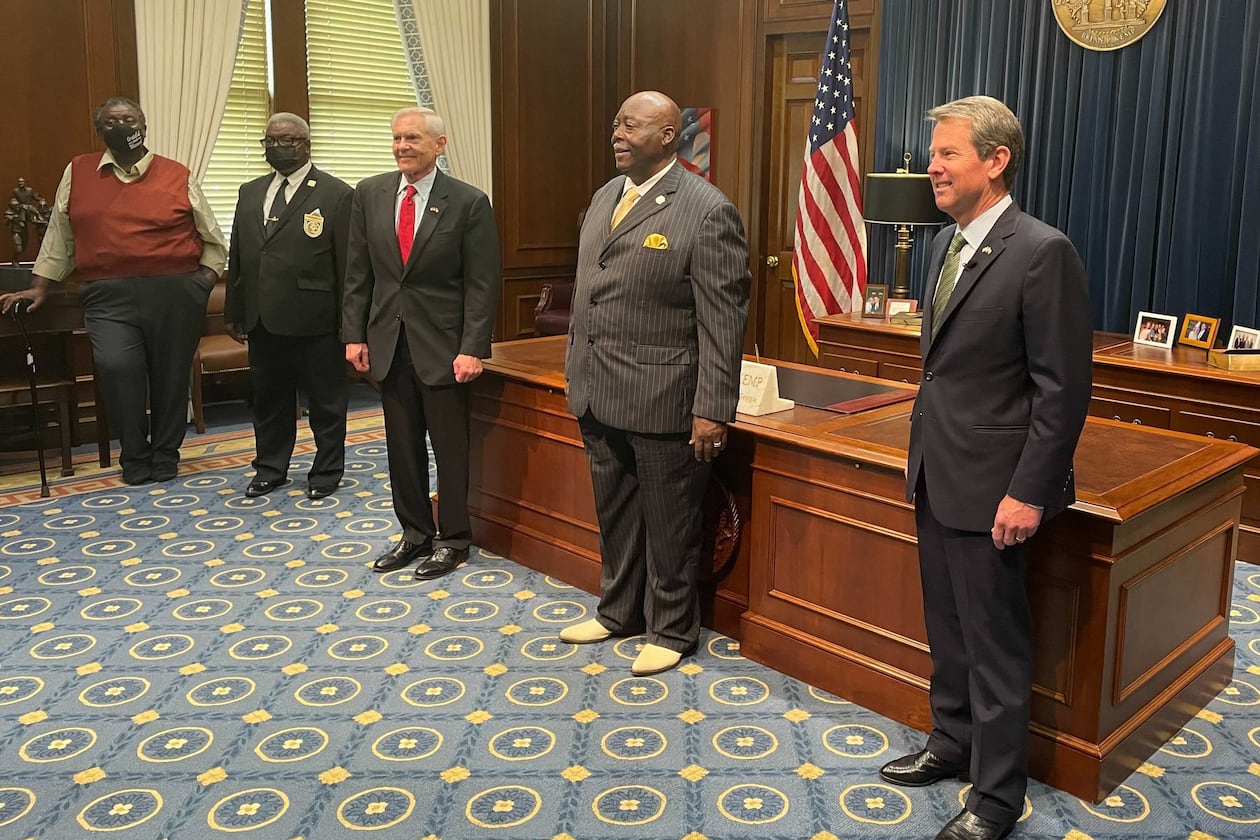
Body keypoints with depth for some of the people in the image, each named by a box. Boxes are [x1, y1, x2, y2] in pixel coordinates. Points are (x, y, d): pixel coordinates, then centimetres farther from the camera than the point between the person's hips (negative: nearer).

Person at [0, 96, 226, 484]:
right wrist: (39, 288, 13)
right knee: (115, 367, -19)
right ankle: (134, 455, 0)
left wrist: (203, 283, 0)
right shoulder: (78, 173, 10)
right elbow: (59, 237, 16)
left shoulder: (177, 175, 6)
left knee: (171, 376, 5)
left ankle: (165, 456, 23)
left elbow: (213, 241, 11)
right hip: (109, 295, 0)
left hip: (175, 293, 0)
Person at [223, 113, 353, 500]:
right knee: (268, 398, 16)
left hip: (314, 320, -5)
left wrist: (349, 324, -9)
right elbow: (237, 257, 15)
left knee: (325, 401, 8)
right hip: (263, 320, 6)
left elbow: (348, 264, -8)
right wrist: (234, 312, 12)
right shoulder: (250, 192, 12)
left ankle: (327, 470, 23)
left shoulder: (336, 194, -6)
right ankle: (270, 468, 31)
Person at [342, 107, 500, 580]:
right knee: (402, 445, 12)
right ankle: (415, 533, 26)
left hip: (442, 344, -4)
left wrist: (472, 349, -14)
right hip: (388, 341, 4)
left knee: (450, 446, 5)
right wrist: (354, 334, 3)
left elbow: (482, 285, -9)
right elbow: (358, 272, 8)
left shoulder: (468, 203, -7)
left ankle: (453, 540, 19)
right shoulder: (369, 194, 5)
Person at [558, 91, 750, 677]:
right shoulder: (604, 197, 11)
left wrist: (712, 410, -17)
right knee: (614, 514, 21)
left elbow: (723, 320, -15)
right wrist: (575, 370, 17)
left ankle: (672, 630, 26)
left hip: (660, 400, -7)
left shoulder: (708, 211, -14)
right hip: (597, 395, 7)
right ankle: (618, 611, 39)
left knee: (668, 523, 8)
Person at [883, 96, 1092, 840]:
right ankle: (953, 743, 39)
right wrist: (924, 454, 16)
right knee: (947, 627, 20)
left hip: (991, 484, -8)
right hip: (936, 473, 8)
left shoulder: (1042, 252, -17)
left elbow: (1064, 388, -17)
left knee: (995, 642, 5)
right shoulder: (947, 243, 9)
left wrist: (1029, 492, -18)